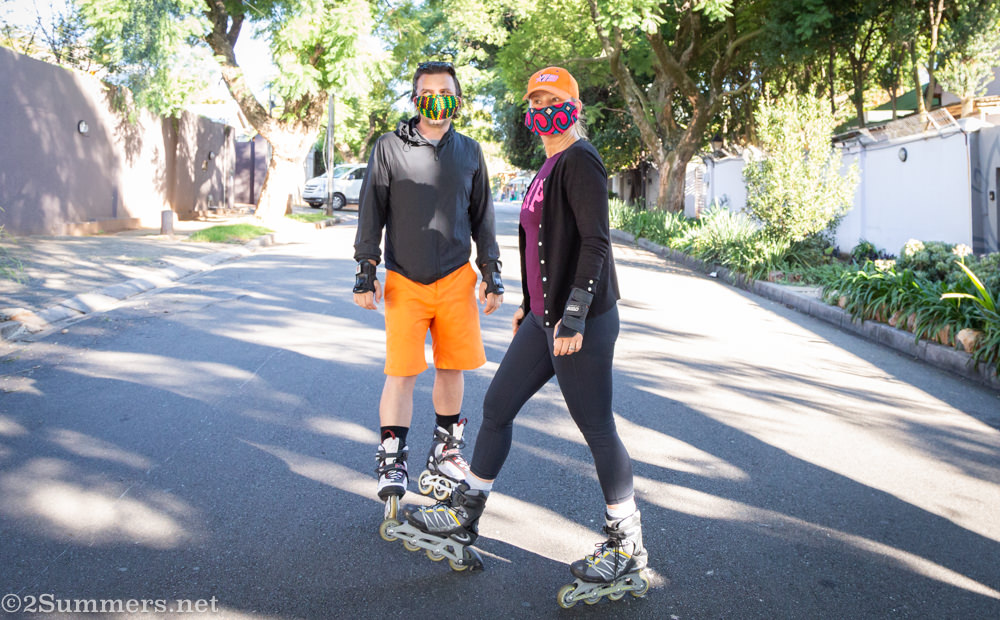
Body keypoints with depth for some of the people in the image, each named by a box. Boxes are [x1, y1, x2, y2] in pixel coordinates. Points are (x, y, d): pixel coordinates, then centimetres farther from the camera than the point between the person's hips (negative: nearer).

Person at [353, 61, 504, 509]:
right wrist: (366, 274, -3)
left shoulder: (469, 152, 10)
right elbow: (371, 214, 2)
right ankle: (392, 461, 5)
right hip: (405, 281, -2)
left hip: (456, 278, 3)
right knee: (401, 372, -6)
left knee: (452, 368, 8)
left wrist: (492, 274, 11)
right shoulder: (390, 148, 2)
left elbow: (482, 218, 15)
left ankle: (446, 449, 26)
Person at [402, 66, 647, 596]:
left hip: (580, 321, -10)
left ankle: (627, 546, 16)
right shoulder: (551, 165, 17)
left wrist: (574, 316, -22)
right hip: (546, 317, 10)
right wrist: (531, 304, 26)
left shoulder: (580, 161, -11)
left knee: (596, 429, 0)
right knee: (497, 407, 13)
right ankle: (464, 515, 27)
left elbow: (595, 243, -18)